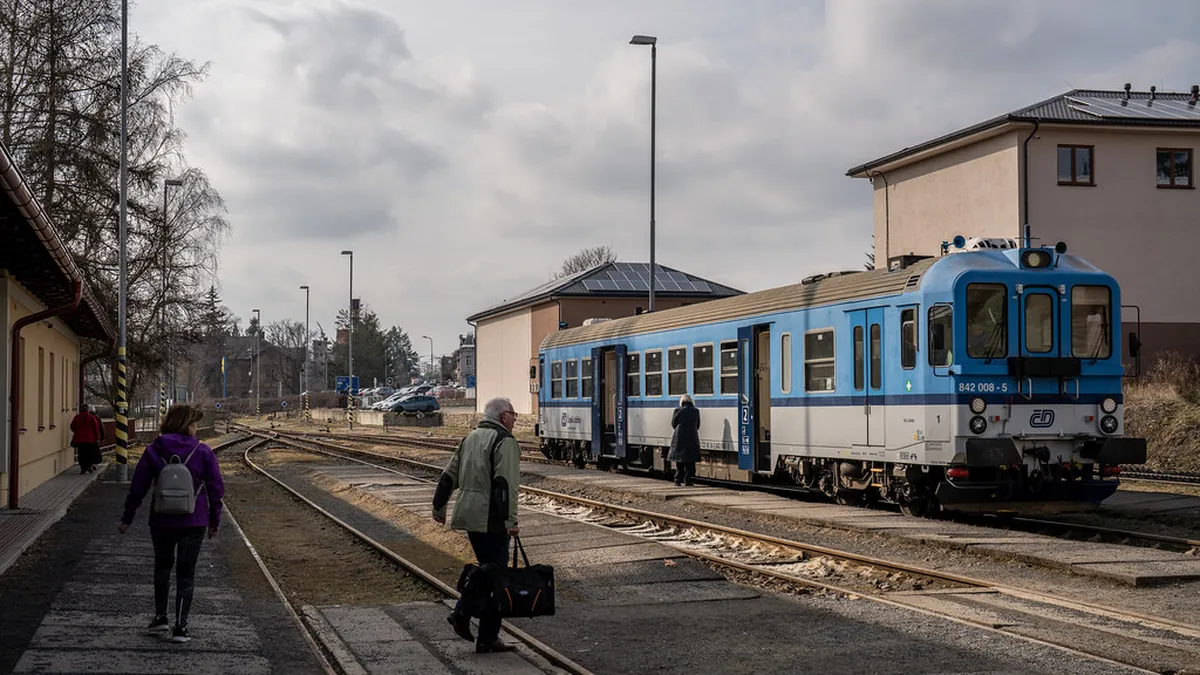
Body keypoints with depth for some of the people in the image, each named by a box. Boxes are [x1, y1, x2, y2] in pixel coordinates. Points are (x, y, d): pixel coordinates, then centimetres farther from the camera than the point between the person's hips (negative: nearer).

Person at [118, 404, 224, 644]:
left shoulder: (154, 451, -2)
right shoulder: (203, 453, -5)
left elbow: (138, 487, 0)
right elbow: (216, 489, -2)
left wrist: (127, 518, 10)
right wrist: (215, 521, 9)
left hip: (161, 521, 1)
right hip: (193, 522, -1)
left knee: (162, 565, 22)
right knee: (186, 573, 7)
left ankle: (160, 618, 19)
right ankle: (180, 626, 4)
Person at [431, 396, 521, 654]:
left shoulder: (471, 438, 17)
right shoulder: (505, 441, -9)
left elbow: (448, 476, 20)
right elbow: (505, 483, -21)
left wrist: (439, 507, 28)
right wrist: (510, 520, -23)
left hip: (468, 515, 8)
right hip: (491, 517, -8)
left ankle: (462, 612, 9)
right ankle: (487, 640, 1)